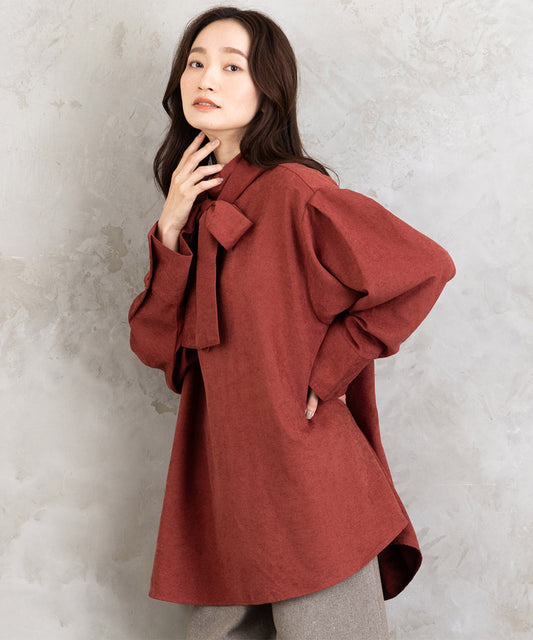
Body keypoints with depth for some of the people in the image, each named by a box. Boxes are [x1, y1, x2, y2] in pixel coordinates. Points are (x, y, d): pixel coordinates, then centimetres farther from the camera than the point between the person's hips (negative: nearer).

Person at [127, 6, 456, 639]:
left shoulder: (292, 191, -12)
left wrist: (324, 375, -12)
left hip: (306, 487, -6)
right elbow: (154, 346, 4)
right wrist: (171, 230, -8)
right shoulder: (195, 203, 9)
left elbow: (426, 269, -13)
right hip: (217, 489, 7)